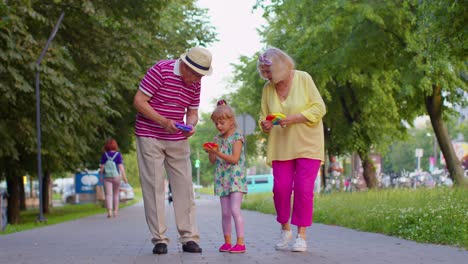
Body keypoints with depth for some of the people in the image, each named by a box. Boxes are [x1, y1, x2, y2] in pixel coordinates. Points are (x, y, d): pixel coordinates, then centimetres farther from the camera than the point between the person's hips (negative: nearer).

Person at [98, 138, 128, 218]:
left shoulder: (104, 155, -1)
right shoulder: (118, 154, -4)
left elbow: (102, 167, 0)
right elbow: (121, 166, -9)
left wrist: (100, 176, 12)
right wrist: (124, 177, -8)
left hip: (107, 176, 0)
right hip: (116, 176, 0)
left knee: (108, 194, -4)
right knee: (116, 194, 14)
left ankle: (109, 211, -20)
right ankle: (115, 211, 19)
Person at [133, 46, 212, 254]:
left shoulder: (195, 83, 2)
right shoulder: (161, 70, -16)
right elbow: (139, 101, -17)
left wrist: (190, 126, -11)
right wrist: (163, 121, -26)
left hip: (177, 140, 5)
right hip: (149, 137, -5)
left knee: (184, 186, 1)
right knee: (154, 187, -5)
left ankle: (189, 238, 5)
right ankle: (159, 239, 0)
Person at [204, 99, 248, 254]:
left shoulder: (237, 137, -6)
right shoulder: (218, 139, 12)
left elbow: (235, 159, -15)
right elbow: (212, 161, 12)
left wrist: (218, 153, -22)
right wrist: (210, 152, -8)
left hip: (236, 178, -6)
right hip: (222, 179, 6)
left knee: (235, 210, -15)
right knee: (225, 212, 7)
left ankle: (241, 242, -13)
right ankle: (227, 242, 15)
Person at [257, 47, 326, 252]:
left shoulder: (303, 79, -8)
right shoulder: (268, 88, 2)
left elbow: (319, 108, -10)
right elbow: (264, 116, 10)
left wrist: (293, 119, -21)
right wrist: (265, 125, -14)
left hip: (307, 144, -3)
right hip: (281, 146, 3)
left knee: (303, 189, -7)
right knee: (280, 188, -4)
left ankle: (301, 235, 3)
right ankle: (285, 228, 18)